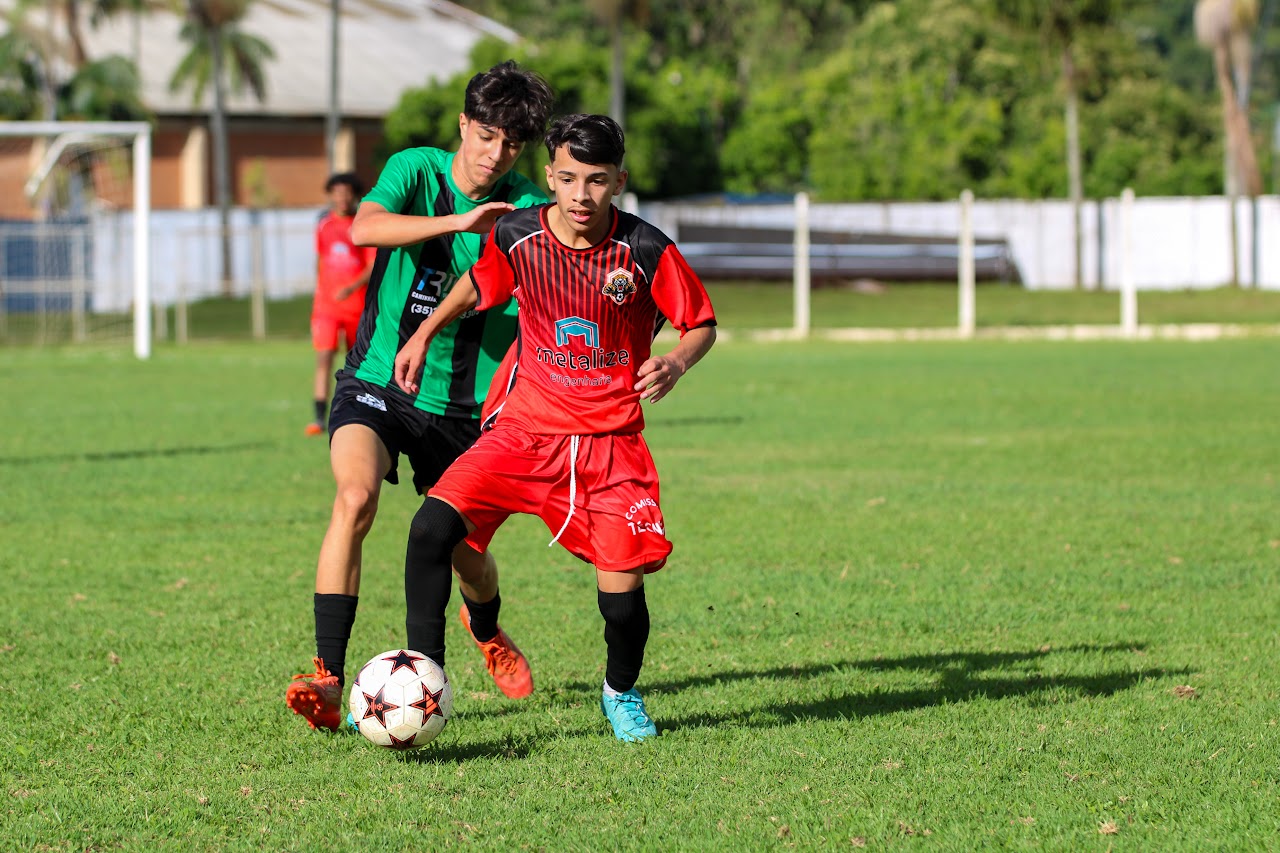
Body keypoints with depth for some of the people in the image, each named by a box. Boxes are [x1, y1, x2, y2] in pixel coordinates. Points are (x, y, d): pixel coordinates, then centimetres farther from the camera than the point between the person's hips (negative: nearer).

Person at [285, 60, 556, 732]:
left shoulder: (525, 209, -4)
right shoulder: (416, 170, -7)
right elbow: (364, 228, -28)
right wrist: (459, 221, -37)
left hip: (464, 406, 2)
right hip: (378, 384, -2)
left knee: (464, 551, 10)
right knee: (355, 498, -28)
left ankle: (486, 630, 49)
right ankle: (328, 679, -29)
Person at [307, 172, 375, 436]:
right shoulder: (324, 224, 6)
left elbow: (374, 267, -9)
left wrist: (352, 288, -23)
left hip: (356, 303, -1)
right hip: (326, 304, 1)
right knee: (324, 358, -13)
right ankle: (319, 419, -19)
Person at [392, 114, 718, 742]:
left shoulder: (646, 250, -11)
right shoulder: (516, 236, -5)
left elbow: (701, 325, 0)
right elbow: (478, 286, 18)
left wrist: (676, 364, -19)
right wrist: (423, 335, 10)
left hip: (611, 442, -2)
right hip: (526, 430, 2)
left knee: (622, 597, -11)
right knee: (433, 526, -20)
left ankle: (622, 692, 24)